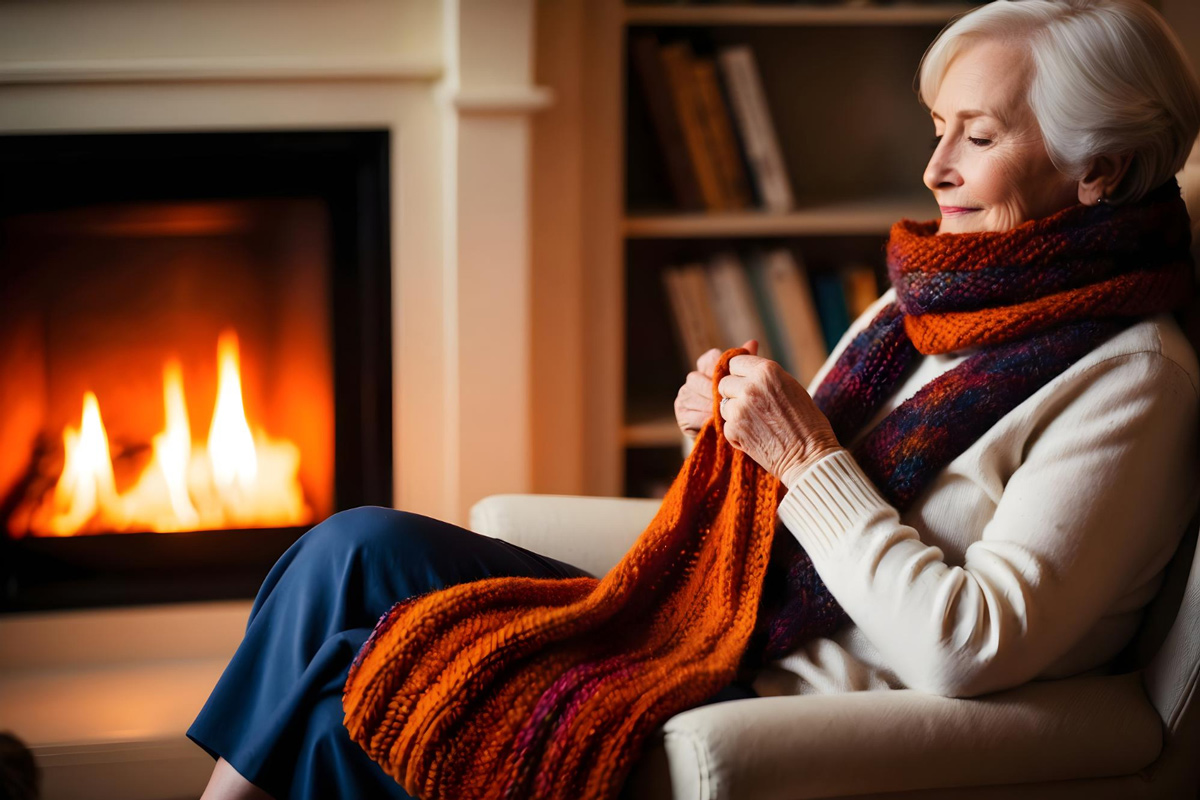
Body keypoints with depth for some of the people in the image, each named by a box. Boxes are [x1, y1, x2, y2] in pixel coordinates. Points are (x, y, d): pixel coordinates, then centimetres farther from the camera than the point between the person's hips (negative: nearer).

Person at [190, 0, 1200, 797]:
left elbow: (966, 649, -22)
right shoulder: (919, 306, 13)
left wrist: (807, 457, -17)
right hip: (718, 631, 8)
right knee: (361, 547, -9)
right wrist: (731, 425, 0)